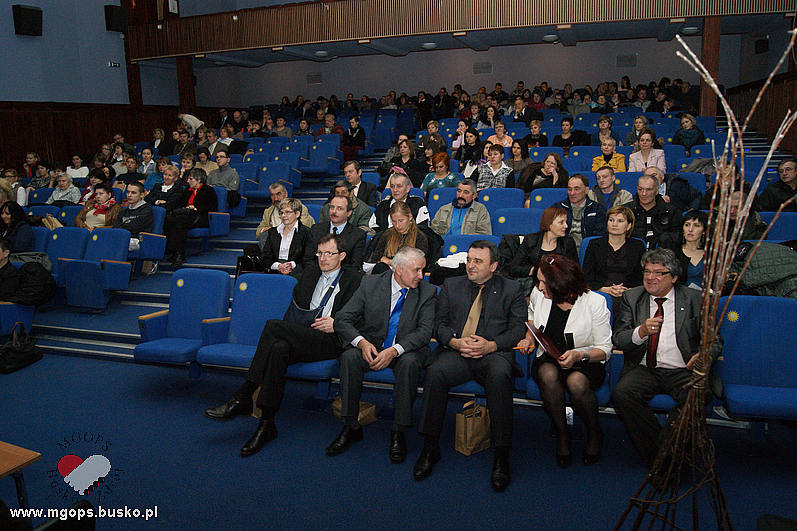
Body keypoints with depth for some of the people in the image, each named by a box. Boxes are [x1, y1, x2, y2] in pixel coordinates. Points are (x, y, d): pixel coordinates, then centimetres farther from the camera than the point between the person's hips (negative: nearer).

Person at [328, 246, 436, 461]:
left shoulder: (427, 292, -3)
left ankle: (398, 432, -22)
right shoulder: (370, 284, -3)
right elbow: (342, 320, -6)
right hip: (370, 346, 1)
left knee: (409, 362, -34)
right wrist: (361, 342, -25)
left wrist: (394, 350, -27)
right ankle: (351, 427, -17)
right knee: (350, 356, -29)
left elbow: (425, 331, -12)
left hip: (405, 350, -1)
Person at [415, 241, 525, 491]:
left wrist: (491, 345, -13)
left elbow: (518, 330, 5)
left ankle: (501, 457, -26)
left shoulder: (511, 289, 14)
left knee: (499, 375, -36)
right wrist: (455, 342, -7)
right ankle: (430, 449, -17)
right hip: (456, 352, 2)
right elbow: (439, 324, 14)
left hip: (494, 352, -2)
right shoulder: (451, 285, 21)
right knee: (435, 371, -30)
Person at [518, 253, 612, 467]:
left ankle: (594, 432, -5)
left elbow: (604, 349, -8)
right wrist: (529, 338, 3)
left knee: (576, 382, -37)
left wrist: (579, 354, -26)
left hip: (586, 363, -2)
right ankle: (561, 433, -12)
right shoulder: (538, 294, -2)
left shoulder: (594, 302, -13)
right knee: (549, 375, -35)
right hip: (548, 359, 3)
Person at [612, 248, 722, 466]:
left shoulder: (695, 299, 9)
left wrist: (703, 355, -16)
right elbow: (617, 339, 4)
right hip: (644, 370, 2)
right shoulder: (632, 297, 12)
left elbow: (714, 340, 8)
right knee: (621, 393, -29)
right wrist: (641, 332, -18)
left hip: (683, 371, -1)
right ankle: (656, 456, -13)